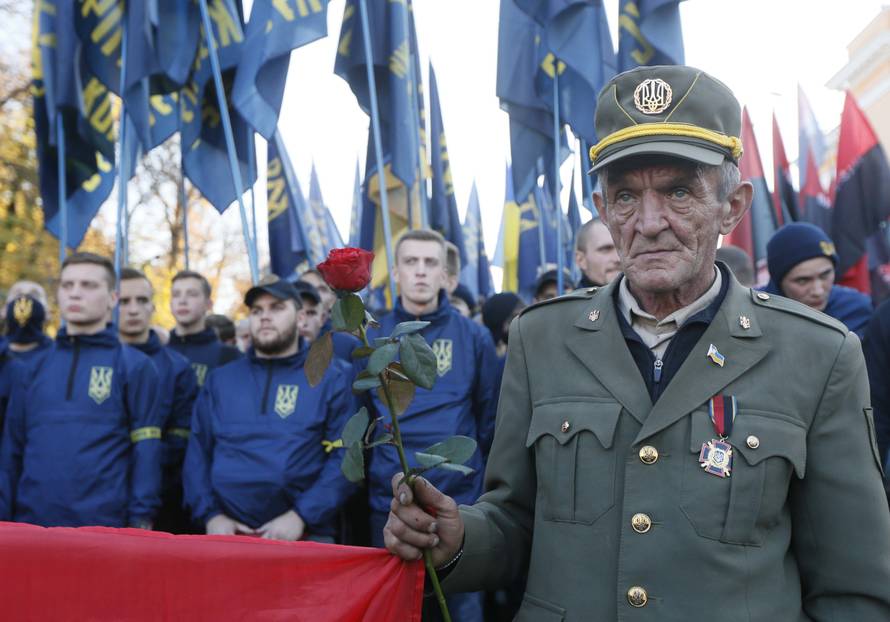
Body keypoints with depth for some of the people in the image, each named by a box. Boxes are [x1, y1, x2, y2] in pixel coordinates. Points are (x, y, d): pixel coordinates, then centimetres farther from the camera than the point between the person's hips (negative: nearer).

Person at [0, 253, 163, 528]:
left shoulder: (134, 366, 1)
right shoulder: (34, 366, 11)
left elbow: (146, 449, -3)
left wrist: (141, 518, -9)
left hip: (103, 524, -3)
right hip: (31, 521, 3)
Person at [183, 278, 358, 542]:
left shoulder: (330, 377, 1)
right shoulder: (220, 379, 11)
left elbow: (345, 455, -6)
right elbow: (197, 452, 8)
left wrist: (300, 516, -15)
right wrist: (210, 515, -5)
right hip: (227, 533, 2)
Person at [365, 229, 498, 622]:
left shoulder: (473, 337, 1)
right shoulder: (373, 338, 4)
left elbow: (488, 420, 5)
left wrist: (484, 487, 4)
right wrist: (366, 478, 6)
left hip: (459, 499, -1)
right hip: (388, 502, 1)